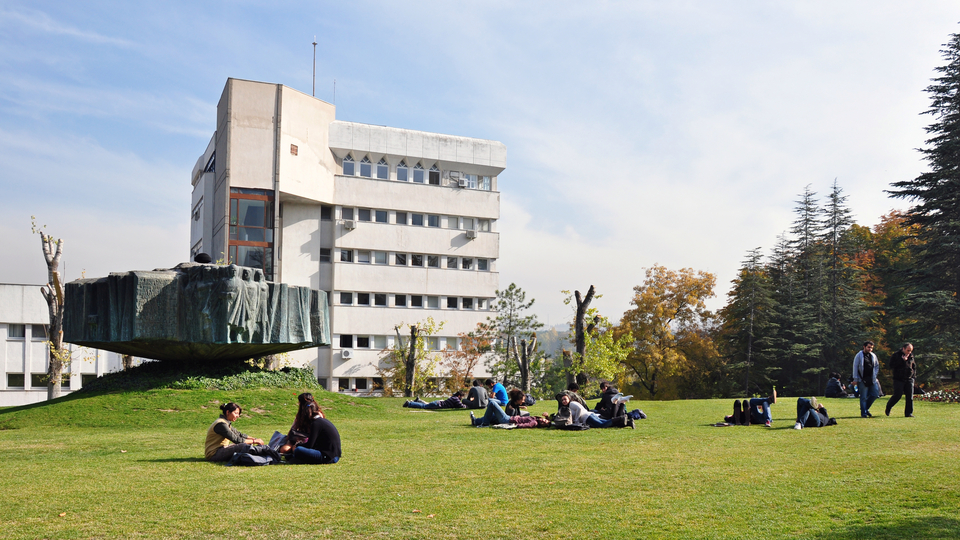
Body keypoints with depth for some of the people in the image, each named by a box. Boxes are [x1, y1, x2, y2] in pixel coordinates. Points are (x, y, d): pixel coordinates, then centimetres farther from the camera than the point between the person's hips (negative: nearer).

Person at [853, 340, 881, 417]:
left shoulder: (873, 356, 12)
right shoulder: (859, 355, -4)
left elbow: (877, 366, 23)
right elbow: (855, 367, -4)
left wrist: (875, 375, 9)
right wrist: (856, 379, -8)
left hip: (872, 379, 5)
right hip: (863, 379, -5)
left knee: (875, 394, 3)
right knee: (864, 397, -2)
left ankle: (866, 408, 21)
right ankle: (863, 413, 6)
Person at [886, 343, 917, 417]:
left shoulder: (911, 356, 10)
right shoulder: (896, 355, -4)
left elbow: (914, 366, 24)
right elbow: (891, 366, -14)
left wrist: (914, 376, 13)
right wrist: (902, 360, -18)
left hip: (909, 379, 4)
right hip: (899, 380, -4)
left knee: (910, 396, -3)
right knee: (897, 396, -7)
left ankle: (908, 413, 2)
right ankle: (888, 407, 17)